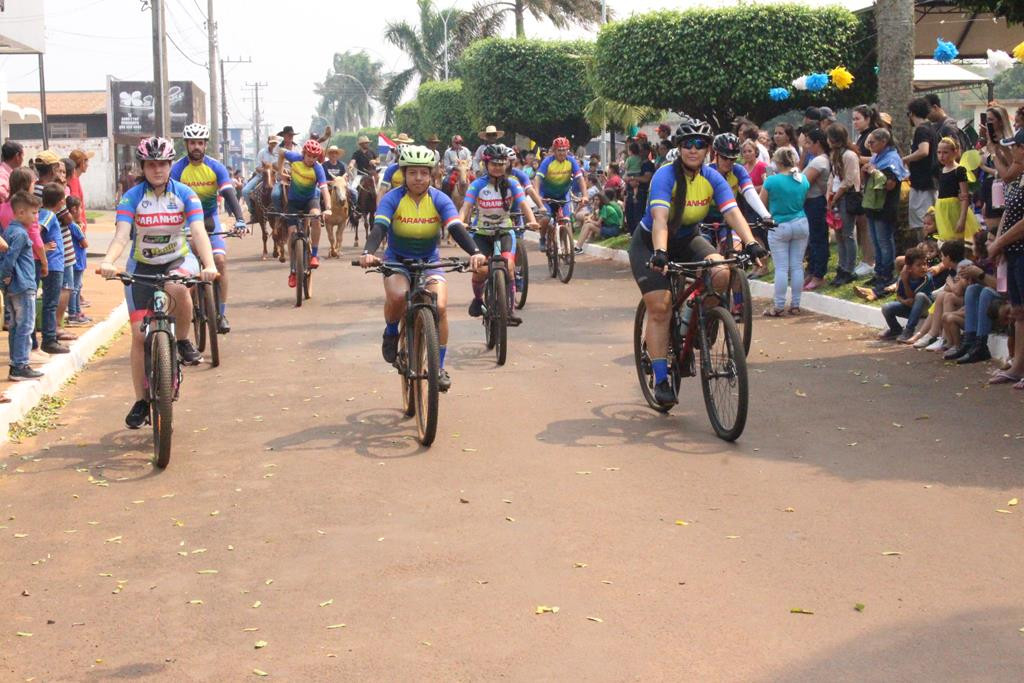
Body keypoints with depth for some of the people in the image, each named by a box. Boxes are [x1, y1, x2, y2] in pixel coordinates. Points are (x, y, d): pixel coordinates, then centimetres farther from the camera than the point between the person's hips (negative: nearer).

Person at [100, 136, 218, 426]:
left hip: (179, 260, -1)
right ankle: (141, 400, 9)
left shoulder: (185, 195, -11)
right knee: (139, 335, -4)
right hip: (142, 266, 1)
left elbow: (198, 231, -23)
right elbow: (121, 234, -25)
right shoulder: (132, 197, -12)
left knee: (177, 288, -38)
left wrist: (209, 265, -41)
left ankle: (184, 342, -11)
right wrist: (108, 262, -46)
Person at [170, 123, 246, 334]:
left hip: (211, 218, 0)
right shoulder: (178, 169, -13)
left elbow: (229, 194, -21)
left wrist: (239, 219, -37)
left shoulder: (216, 167, -11)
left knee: (220, 260, -16)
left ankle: (222, 313, -11)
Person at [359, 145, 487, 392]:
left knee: (440, 307, -20)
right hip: (397, 260, -1)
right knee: (397, 296, -33)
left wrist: (475, 252, -44)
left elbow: (456, 229, -25)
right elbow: (379, 228, -28)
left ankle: (439, 367, -2)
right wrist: (368, 253, -49)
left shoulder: (439, 200, -12)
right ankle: (391, 333, 1)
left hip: (430, 261, 1)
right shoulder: (393, 199, -14)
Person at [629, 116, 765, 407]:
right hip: (650, 242, -4)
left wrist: (751, 243, -39)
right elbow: (660, 218, -37)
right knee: (659, 307, -15)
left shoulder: (712, 178, -10)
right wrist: (659, 253, -53)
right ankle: (661, 380, -7)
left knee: (722, 274, -24)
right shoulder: (665, 176, -24)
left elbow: (733, 213, -22)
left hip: (687, 240, 4)